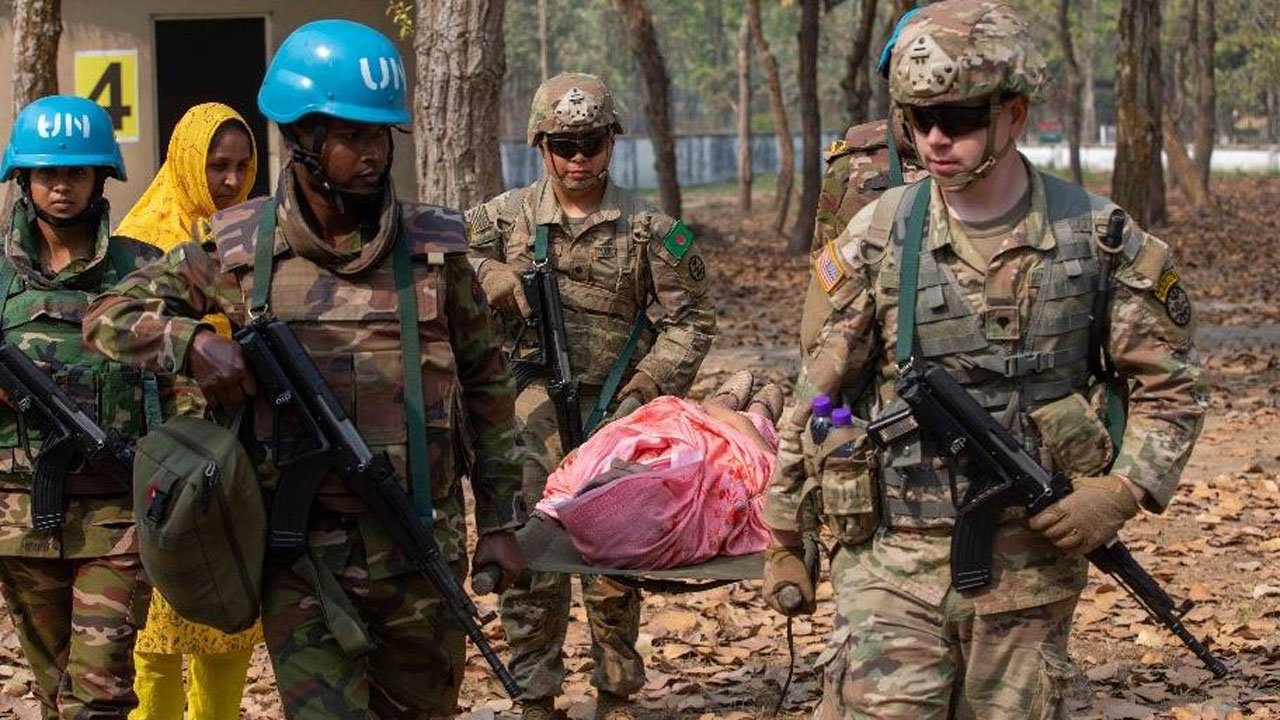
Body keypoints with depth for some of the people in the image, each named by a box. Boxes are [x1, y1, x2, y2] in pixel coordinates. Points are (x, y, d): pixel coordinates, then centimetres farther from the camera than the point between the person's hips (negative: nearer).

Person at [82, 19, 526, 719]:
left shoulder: (433, 247, 2)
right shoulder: (239, 249, 0)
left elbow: (486, 383, 10)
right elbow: (109, 315, 7)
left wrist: (500, 520, 8)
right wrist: (192, 342, -14)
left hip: (423, 553, 2)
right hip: (304, 562, -2)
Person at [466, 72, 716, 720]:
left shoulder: (647, 229, 2)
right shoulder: (504, 217, 6)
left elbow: (690, 321, 3)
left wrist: (644, 388, -9)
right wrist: (513, 288, -9)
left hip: (613, 416, -1)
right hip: (532, 416, 1)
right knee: (530, 566, 1)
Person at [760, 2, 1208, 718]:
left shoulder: (1098, 237, -1)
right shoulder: (874, 239, -3)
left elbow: (1172, 385, 7)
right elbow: (816, 398, 4)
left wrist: (1125, 491, -9)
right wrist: (784, 541, 6)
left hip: (1033, 561, 1)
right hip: (894, 559, -1)